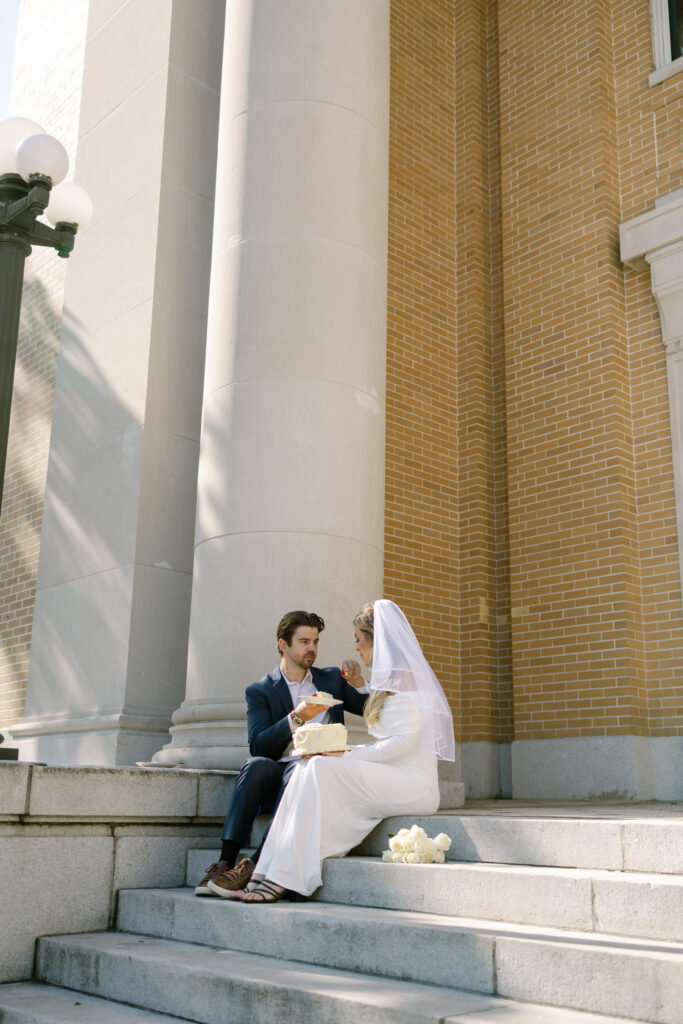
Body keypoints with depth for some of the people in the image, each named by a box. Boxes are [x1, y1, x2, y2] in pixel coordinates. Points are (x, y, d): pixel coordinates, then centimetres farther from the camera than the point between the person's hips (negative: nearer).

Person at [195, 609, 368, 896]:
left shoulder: (332, 680, 17)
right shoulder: (260, 691, 9)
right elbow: (258, 746, -5)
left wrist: (358, 684, 0)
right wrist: (296, 718, -19)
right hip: (274, 780, 0)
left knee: (299, 769, -34)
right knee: (256, 764, -33)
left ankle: (254, 865, -40)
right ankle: (226, 861, -38)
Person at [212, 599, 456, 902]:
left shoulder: (401, 676, -8)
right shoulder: (390, 677, 23)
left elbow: (405, 739, -18)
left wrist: (348, 755, -14)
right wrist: (346, 751, 5)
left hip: (412, 784, -9)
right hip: (392, 781, 9)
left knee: (322, 768, -22)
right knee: (309, 767, -8)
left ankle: (284, 877, -23)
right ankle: (274, 874, -18)